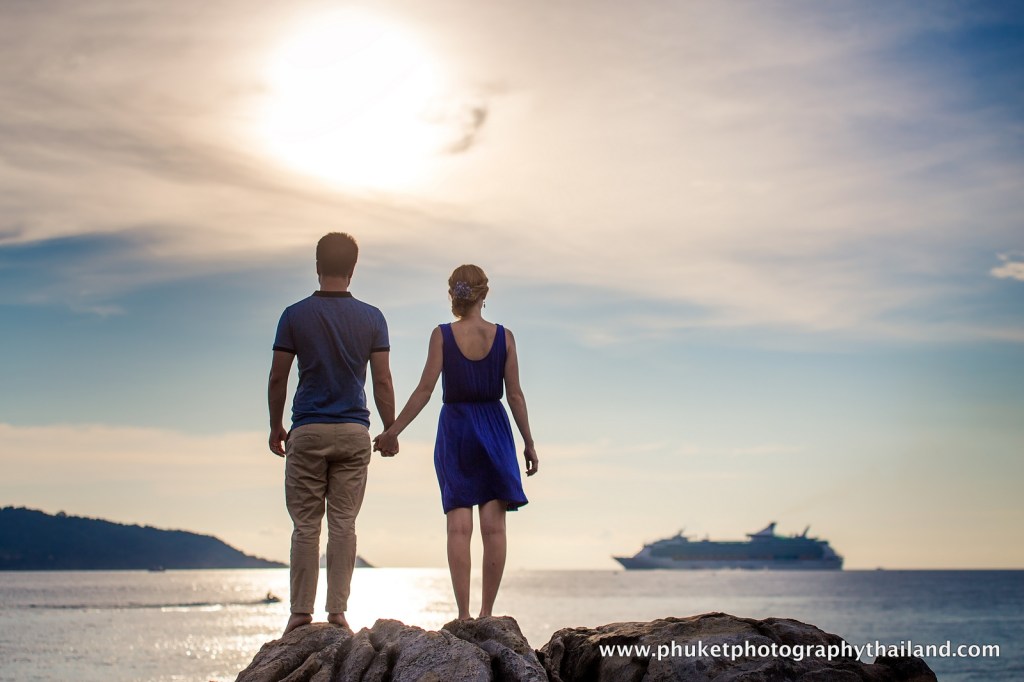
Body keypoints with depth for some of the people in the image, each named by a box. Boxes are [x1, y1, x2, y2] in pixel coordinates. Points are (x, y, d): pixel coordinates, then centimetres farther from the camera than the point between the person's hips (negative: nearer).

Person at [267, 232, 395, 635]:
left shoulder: (295, 315, -2)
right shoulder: (371, 318, 1)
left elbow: (278, 378, 0)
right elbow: (382, 381, 0)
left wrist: (275, 427, 13)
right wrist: (391, 431, 9)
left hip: (307, 432, -1)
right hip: (353, 433, 1)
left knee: (305, 526, 4)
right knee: (344, 524, 4)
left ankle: (301, 613, 4)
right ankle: (337, 612, 2)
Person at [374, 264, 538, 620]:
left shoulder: (442, 335, -4)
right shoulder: (503, 336, -1)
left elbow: (425, 389, -7)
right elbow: (515, 394, 0)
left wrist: (393, 431, 0)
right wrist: (529, 443, 7)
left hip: (454, 429, 0)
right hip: (494, 428, 1)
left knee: (459, 526, 0)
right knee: (494, 526, 3)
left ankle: (463, 614, -4)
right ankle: (487, 612, 4)